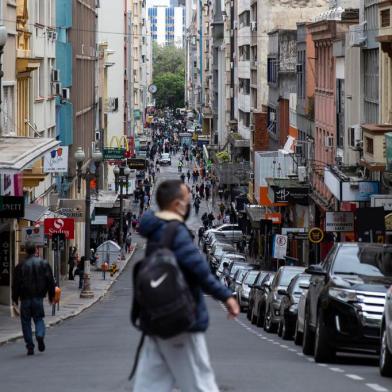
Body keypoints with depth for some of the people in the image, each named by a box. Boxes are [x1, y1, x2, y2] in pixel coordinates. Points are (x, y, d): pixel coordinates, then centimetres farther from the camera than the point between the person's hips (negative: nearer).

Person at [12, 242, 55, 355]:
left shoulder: (20, 266, -6)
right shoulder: (44, 264, 0)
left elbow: (16, 283, -2)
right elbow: (50, 280, 2)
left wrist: (15, 298, 7)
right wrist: (51, 295, 12)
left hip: (25, 298, -2)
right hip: (38, 297, 2)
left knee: (26, 321, 7)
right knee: (39, 318, 14)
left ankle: (30, 346, 2)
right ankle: (40, 335, -15)